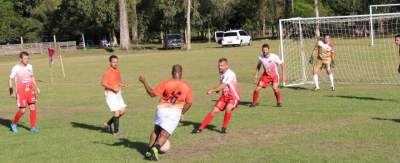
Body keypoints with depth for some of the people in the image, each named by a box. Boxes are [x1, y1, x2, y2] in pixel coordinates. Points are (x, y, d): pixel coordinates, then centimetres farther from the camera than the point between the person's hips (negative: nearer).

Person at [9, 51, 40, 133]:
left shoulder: (29, 66, 6)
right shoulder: (15, 68, -9)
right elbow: (11, 80, -4)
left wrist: (36, 87, 15)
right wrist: (11, 91, -11)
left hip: (30, 90, 5)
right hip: (21, 92, -5)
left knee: (33, 107, -4)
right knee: (22, 110, -5)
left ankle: (33, 127, 2)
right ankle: (13, 124, 20)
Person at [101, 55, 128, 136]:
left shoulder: (117, 70, 11)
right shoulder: (108, 72, -14)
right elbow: (103, 83, -20)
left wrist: (123, 84, 2)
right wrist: (113, 88, -26)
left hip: (118, 93, 8)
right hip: (110, 94, -8)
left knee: (123, 110, 6)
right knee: (117, 112, -8)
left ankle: (108, 123, 21)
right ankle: (115, 131, 4)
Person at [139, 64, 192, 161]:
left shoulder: (166, 83, -10)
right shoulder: (187, 87, -3)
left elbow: (152, 93, -8)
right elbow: (189, 103, 6)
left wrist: (144, 82, 1)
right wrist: (182, 113, 21)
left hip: (162, 109, 1)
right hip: (175, 112, 0)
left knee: (156, 130, 23)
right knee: (164, 135, 3)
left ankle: (148, 151, 25)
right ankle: (155, 149, -22)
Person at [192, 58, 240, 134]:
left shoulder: (230, 74, -23)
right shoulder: (221, 74, 4)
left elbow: (223, 86, -33)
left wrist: (212, 90, -34)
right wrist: (217, 89, 6)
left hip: (233, 97, -7)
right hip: (224, 96, 7)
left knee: (228, 109, -32)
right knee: (214, 111, -1)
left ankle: (224, 128, -13)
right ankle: (200, 128, 3)